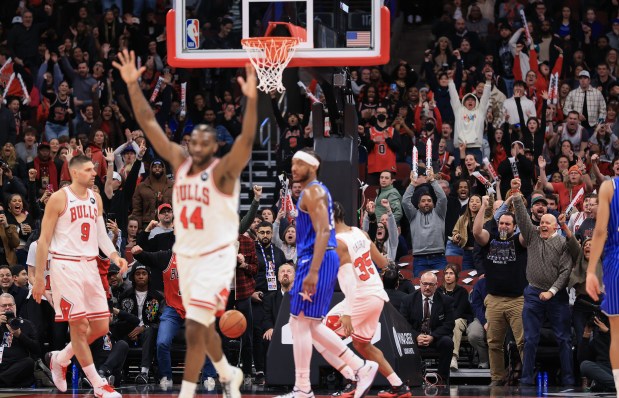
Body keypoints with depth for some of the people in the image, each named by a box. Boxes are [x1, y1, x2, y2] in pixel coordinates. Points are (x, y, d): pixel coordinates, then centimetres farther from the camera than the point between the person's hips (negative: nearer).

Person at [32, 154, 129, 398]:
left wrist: (114, 256, -3)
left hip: (90, 265, 7)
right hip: (65, 266, -7)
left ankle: (60, 358, 27)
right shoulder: (59, 199, -8)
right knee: (79, 325, -6)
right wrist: (39, 277, -8)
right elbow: (44, 240, -6)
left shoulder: (95, 199, 11)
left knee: (101, 327, 6)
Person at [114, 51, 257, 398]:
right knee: (203, 326, 20)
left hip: (216, 258, -7)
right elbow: (149, 124, 1)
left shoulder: (224, 170, -12)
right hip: (186, 256, 7)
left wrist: (252, 99, -43)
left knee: (194, 330, -15)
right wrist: (133, 85, -8)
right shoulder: (180, 161, 3)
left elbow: (247, 139, -29)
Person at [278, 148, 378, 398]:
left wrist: (312, 272, -27)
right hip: (318, 261, 10)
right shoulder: (316, 192, 21)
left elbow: (323, 232, -21)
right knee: (310, 325, 13)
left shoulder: (312, 192, -11)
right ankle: (361, 367, 12)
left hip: (316, 260, -10)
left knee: (301, 322, -7)